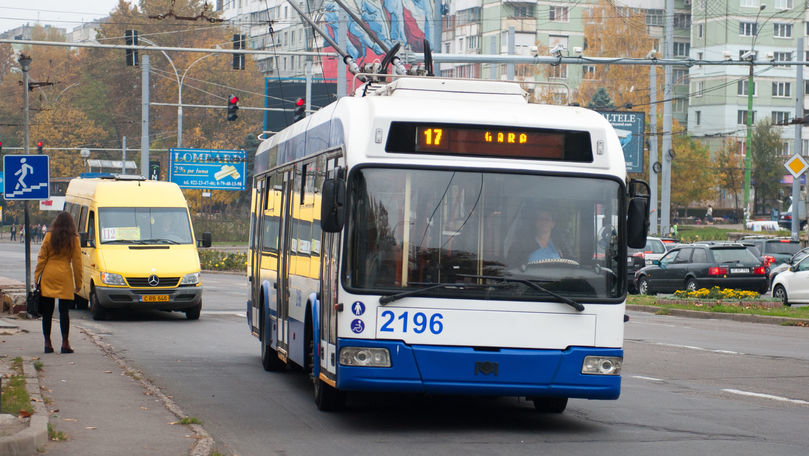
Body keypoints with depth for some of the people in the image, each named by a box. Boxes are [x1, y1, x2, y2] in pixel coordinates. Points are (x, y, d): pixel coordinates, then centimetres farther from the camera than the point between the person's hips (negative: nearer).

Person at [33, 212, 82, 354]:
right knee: (64, 311, 2)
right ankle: (65, 343, -1)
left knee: (47, 311, 5)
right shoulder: (74, 239, 0)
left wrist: (36, 277, 6)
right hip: (65, 277, -1)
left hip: (48, 276, 1)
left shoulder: (49, 236, 2)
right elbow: (77, 262, 2)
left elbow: (41, 258, 1)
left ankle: (47, 343, 6)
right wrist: (78, 283, 7)